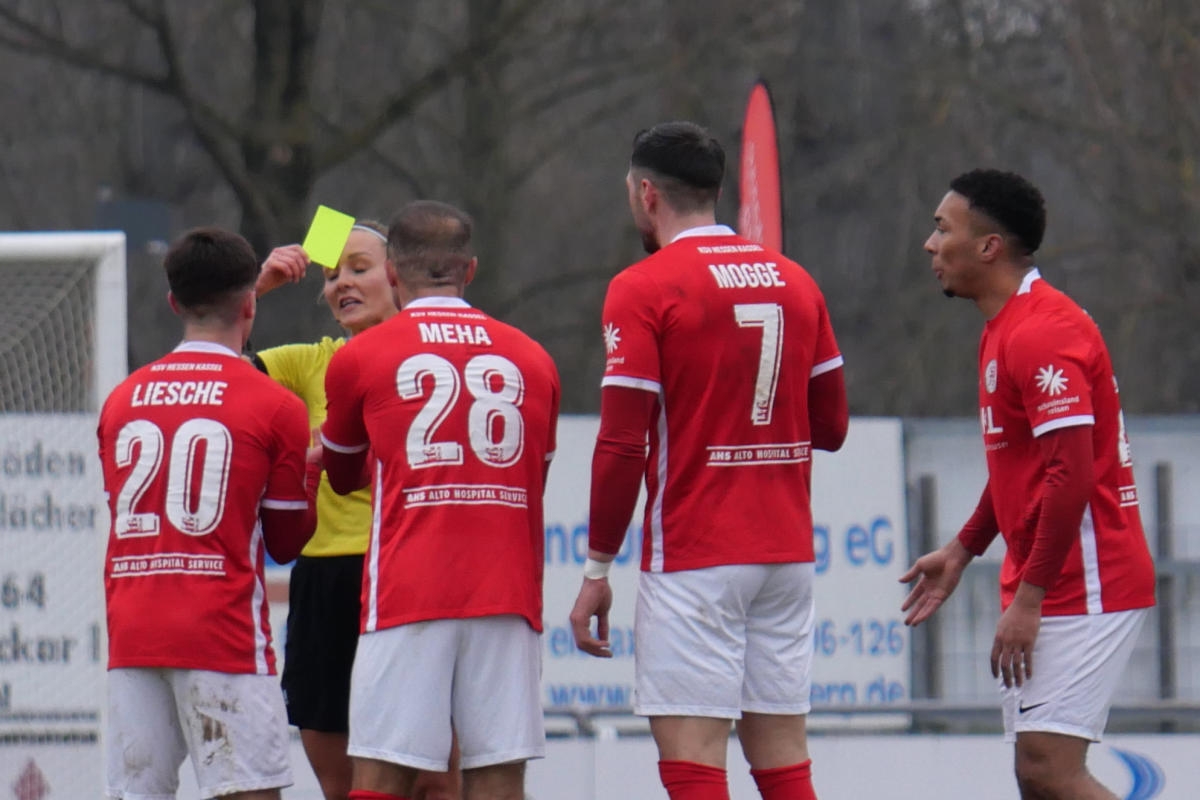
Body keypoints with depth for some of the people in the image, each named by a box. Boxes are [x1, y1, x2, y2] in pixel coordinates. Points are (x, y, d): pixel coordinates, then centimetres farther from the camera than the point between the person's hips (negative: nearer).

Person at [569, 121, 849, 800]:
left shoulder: (643, 290, -8)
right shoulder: (795, 281, 9)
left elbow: (622, 447, -12)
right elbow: (831, 425, 14)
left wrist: (597, 568, -5)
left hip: (694, 559, -6)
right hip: (787, 552, 6)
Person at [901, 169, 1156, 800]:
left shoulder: (1042, 334, -18)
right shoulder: (1005, 330, 16)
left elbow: (1072, 477, -24)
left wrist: (1028, 598, -22)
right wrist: (962, 550, 24)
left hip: (1082, 591, -10)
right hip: (1048, 589, 10)